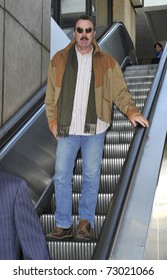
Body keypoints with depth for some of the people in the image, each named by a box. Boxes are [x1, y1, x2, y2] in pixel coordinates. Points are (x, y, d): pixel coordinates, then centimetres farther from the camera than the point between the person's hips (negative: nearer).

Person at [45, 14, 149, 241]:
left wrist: (131, 111, -15)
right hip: (66, 129, 1)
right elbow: (51, 95, 8)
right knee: (61, 177, 1)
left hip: (94, 129, 0)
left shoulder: (107, 62, 4)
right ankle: (63, 225, 12)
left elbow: (120, 91, 1)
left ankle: (86, 222, 21)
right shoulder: (59, 60, 6)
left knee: (91, 177, 6)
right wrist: (53, 121, -1)